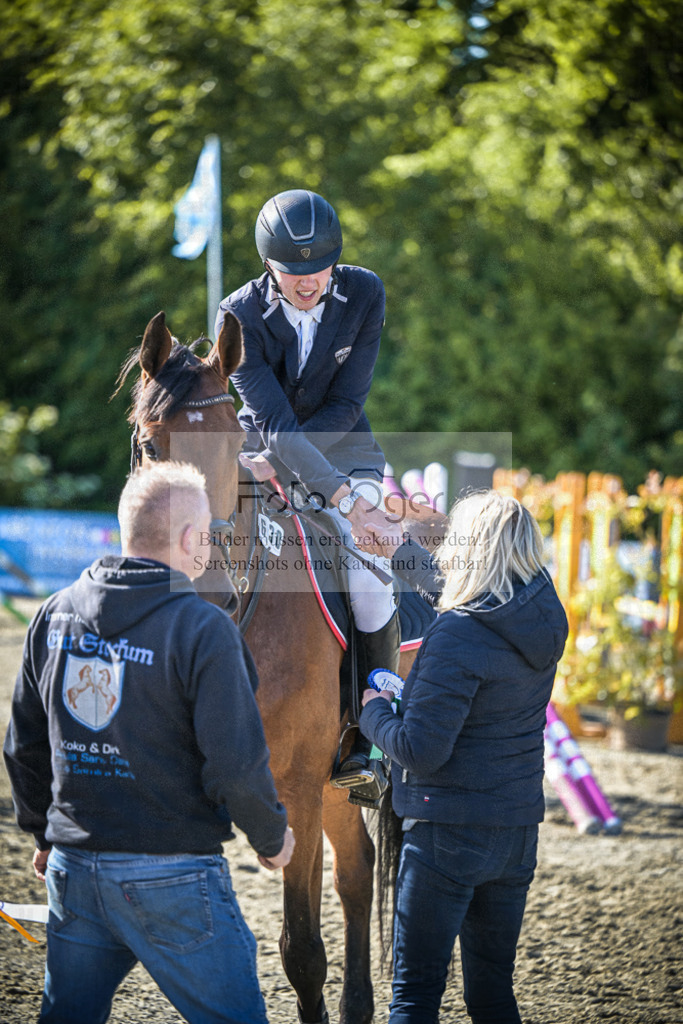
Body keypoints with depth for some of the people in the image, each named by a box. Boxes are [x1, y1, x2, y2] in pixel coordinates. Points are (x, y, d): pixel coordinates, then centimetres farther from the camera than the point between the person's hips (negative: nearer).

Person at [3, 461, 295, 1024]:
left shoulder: (55, 614, 4)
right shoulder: (203, 629, -15)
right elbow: (236, 763, -16)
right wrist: (272, 836, 2)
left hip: (72, 867, 6)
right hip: (172, 874, -6)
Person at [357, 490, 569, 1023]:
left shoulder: (456, 635, -21)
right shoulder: (542, 619, 3)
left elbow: (421, 751, -21)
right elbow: (456, 588, 25)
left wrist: (375, 712, -2)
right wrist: (402, 548, 34)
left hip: (448, 834, -7)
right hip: (519, 832, 7)